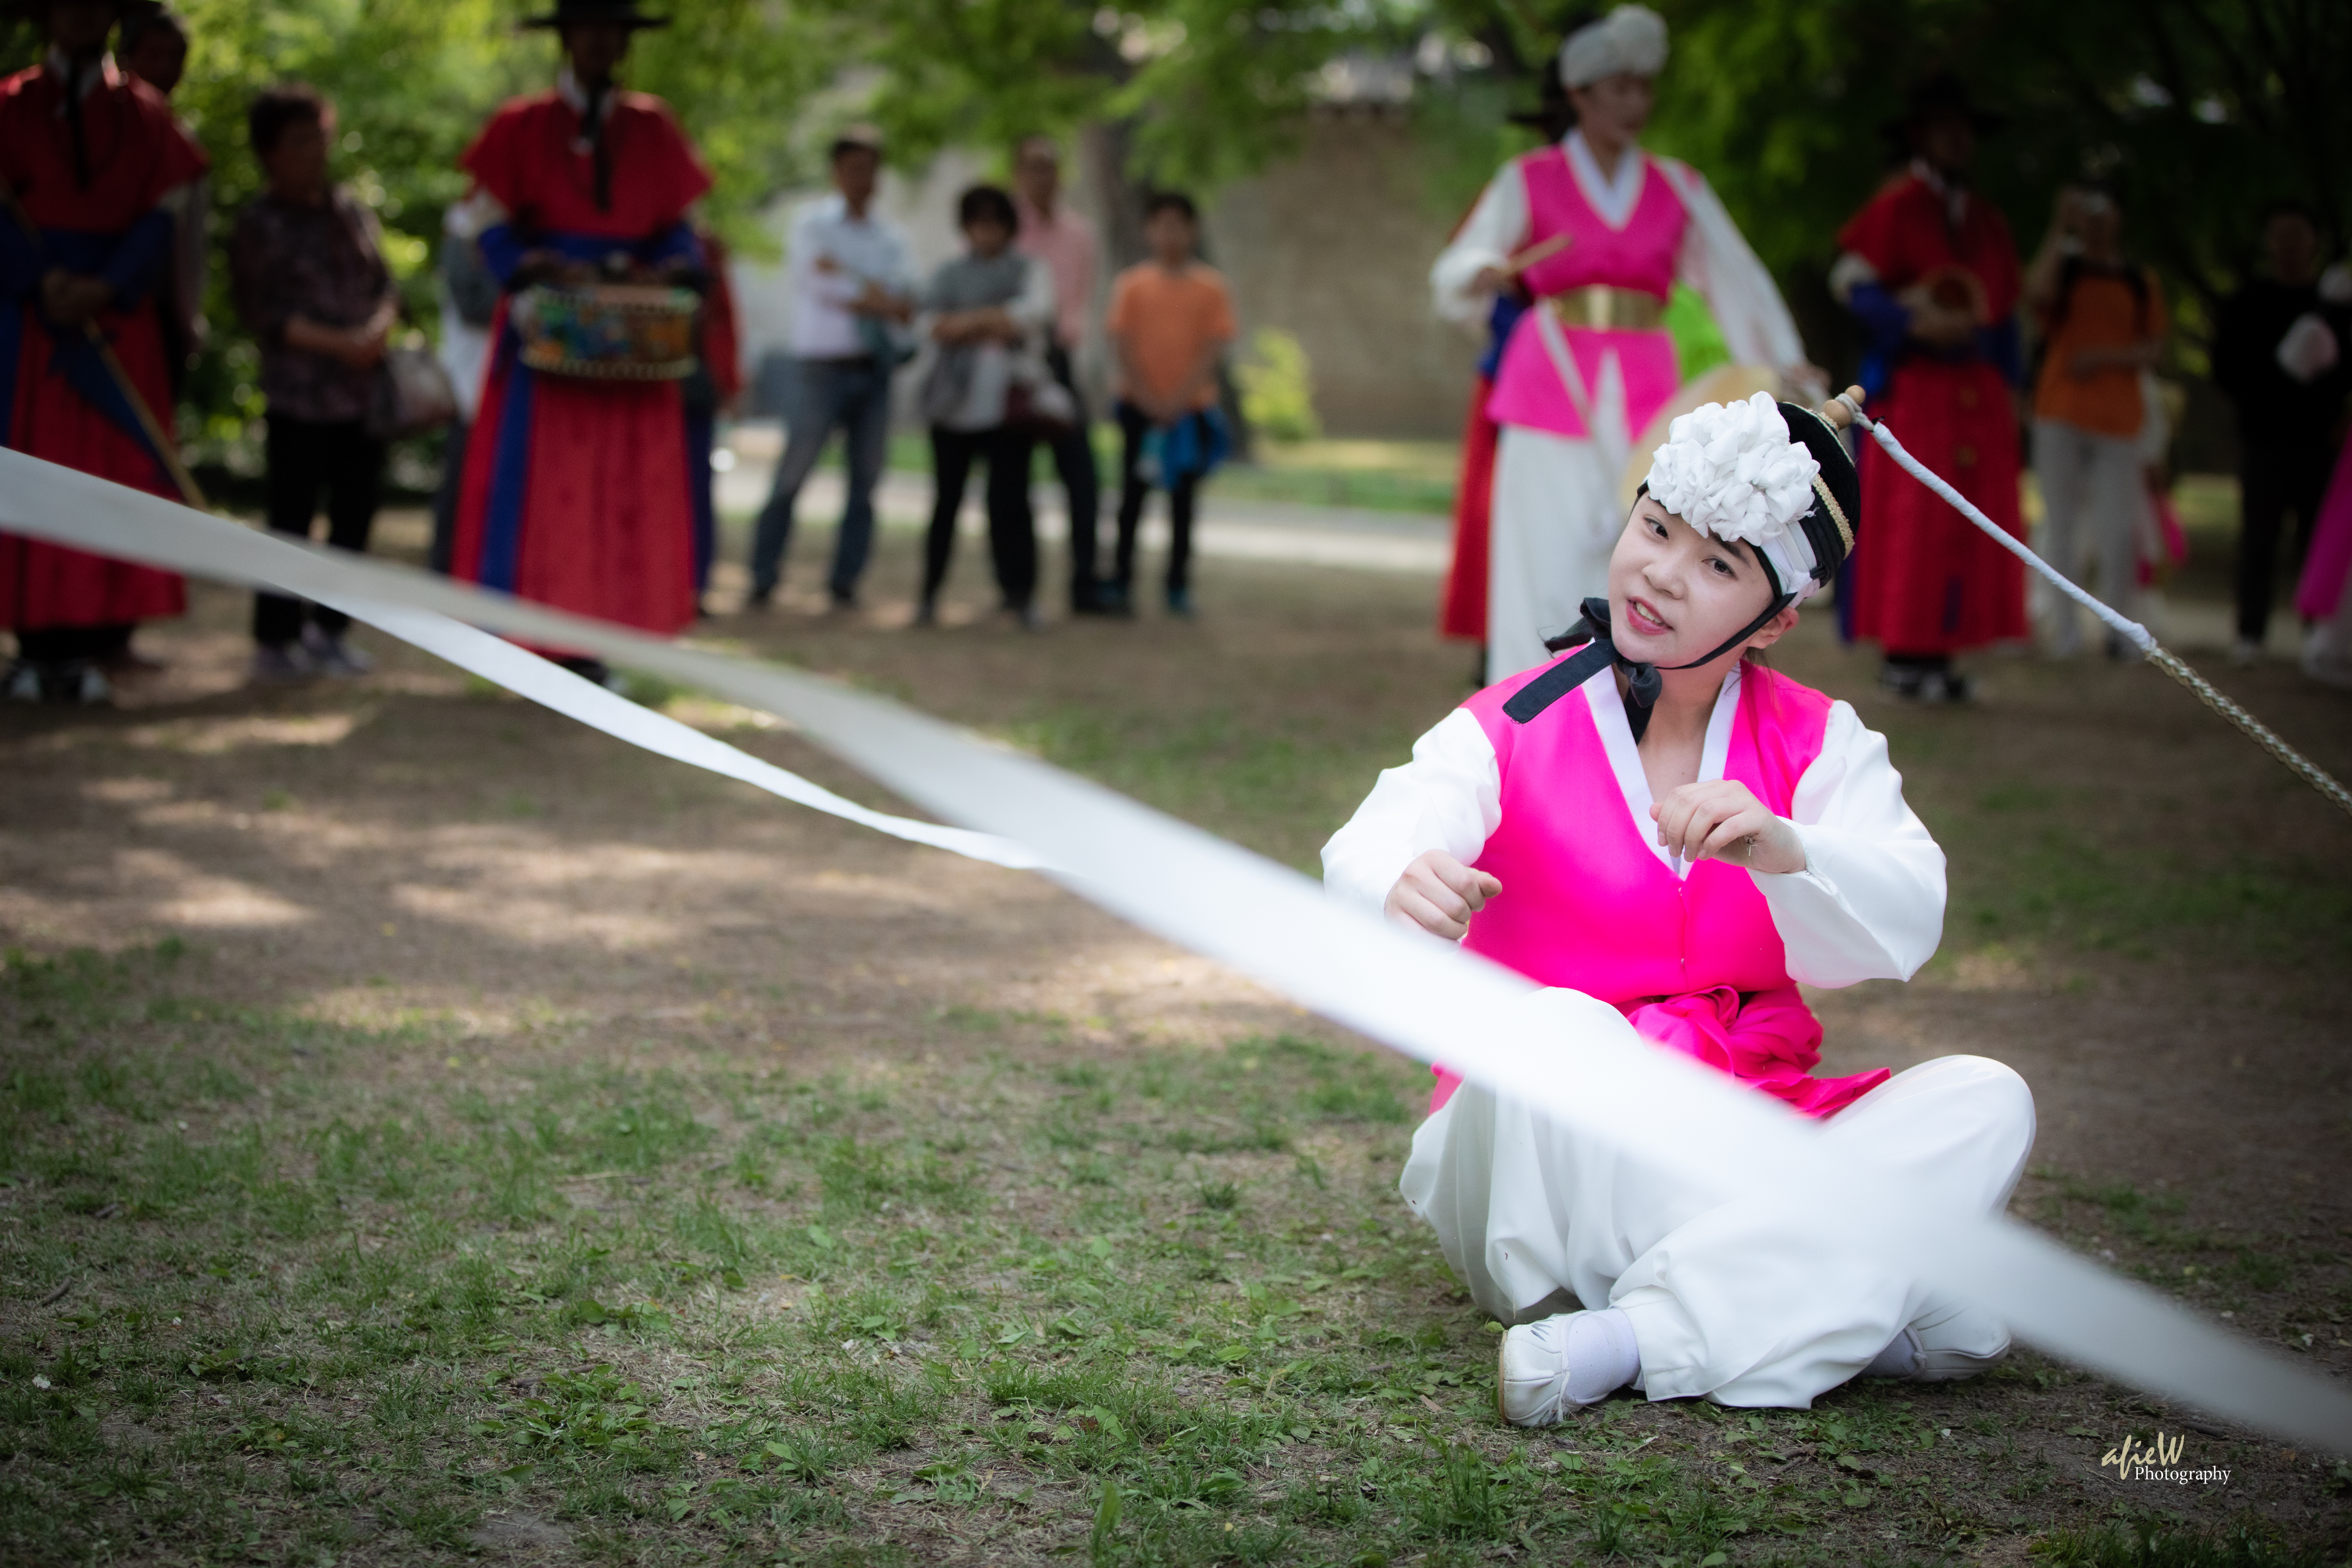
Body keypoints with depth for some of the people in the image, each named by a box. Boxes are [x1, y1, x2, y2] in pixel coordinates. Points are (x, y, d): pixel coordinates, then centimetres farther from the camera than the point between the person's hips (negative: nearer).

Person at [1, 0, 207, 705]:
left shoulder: (144, 114, 11)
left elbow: (161, 218, 2)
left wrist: (104, 290, -14)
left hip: (119, 317, 1)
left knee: (116, 477, -4)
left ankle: (91, 642, -2)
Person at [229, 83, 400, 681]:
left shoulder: (352, 212, 12)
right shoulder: (260, 224, -4)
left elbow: (385, 286, 14)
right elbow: (262, 311, -9)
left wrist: (380, 329, -8)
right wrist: (338, 344, -15)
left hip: (362, 390, 5)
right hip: (298, 395, -5)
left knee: (356, 510, 9)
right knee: (292, 515, -2)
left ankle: (329, 630, 22)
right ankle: (274, 640, 8)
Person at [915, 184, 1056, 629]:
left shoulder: (1029, 270, 11)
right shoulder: (949, 275, 15)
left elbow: (1037, 309, -9)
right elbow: (932, 325, 0)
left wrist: (970, 321, -12)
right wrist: (995, 325, -13)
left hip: (1008, 404, -2)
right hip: (955, 403, 2)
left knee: (1010, 498, -9)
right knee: (947, 498, 2)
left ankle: (1021, 595, -4)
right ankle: (930, 594, 9)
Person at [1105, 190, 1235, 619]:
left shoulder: (1210, 288, -1)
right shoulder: (1132, 286, -1)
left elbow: (1211, 351, -5)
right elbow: (1124, 348, -5)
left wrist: (1177, 402, -14)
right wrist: (1150, 402, -13)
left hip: (1190, 408, 1)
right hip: (1140, 406, -1)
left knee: (1183, 500, 6)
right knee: (1133, 496, 2)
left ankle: (1179, 587, 12)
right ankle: (1120, 582, 5)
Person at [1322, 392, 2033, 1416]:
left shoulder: (1817, 744, 4)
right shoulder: (1509, 736, -3)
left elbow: (1903, 930, -13)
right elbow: (1371, 850, -24)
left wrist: (1781, 850, -34)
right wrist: (1405, 892, -49)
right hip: (1559, 1180, -3)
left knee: (1985, 1099, -20)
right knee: (1557, 1032, -34)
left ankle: (1631, 1339, -31)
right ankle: (1851, 1305, -25)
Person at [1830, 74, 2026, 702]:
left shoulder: (1988, 221, 18)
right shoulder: (1897, 206, -3)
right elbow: (1849, 279, -8)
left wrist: (2009, 386, 16)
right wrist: (1914, 325, -18)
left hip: (1977, 392, 7)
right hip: (1913, 385, -7)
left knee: (1973, 520, 3)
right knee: (1913, 518, -10)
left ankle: (1937, 650, 7)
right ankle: (1903, 652, -6)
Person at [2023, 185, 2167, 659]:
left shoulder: (2141, 283, 12)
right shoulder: (2062, 270, 7)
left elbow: (2153, 350, 5)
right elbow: (2036, 293, -17)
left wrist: (2105, 356, -11)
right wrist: (2060, 228, -13)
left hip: (2118, 419, 1)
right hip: (2060, 415, 0)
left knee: (2119, 530, -6)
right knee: (2061, 522, 0)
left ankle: (2118, 627, 3)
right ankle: (2066, 625, 4)